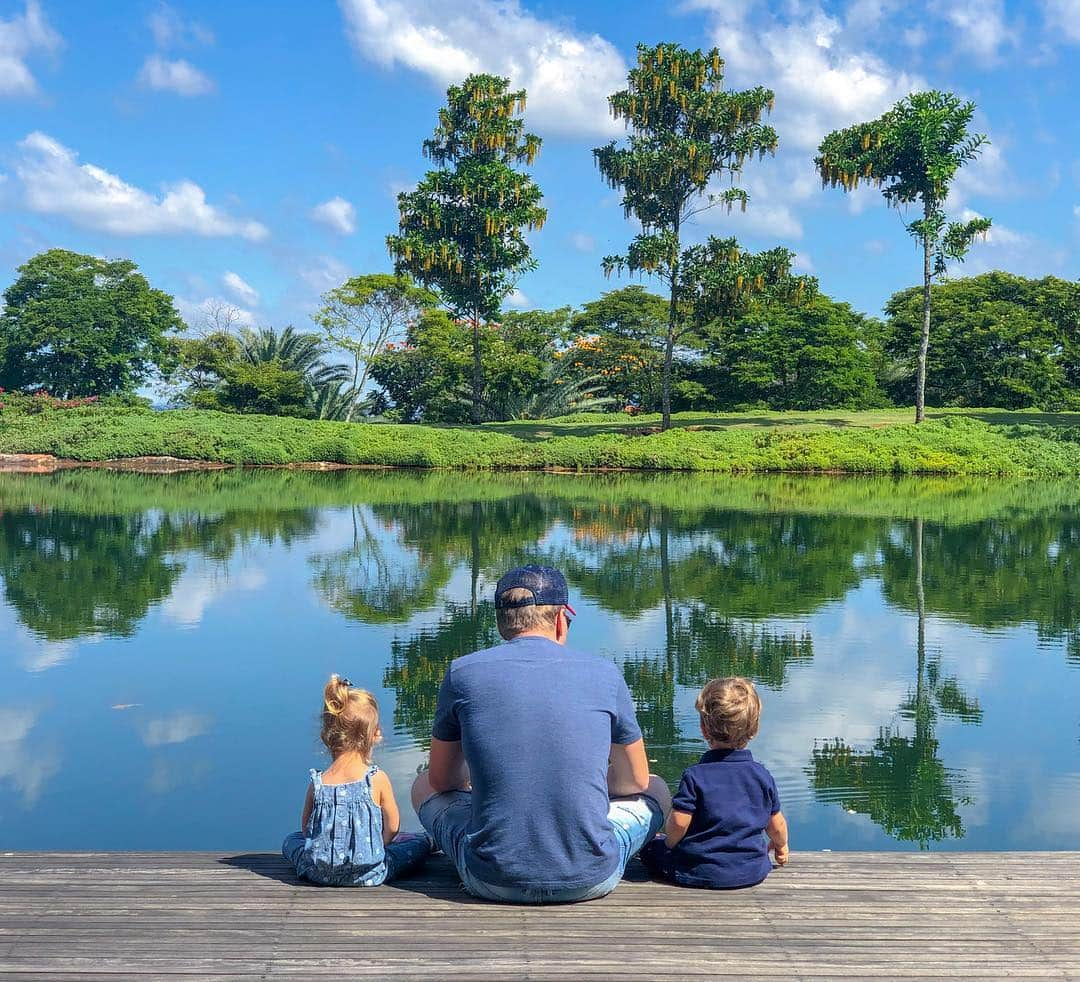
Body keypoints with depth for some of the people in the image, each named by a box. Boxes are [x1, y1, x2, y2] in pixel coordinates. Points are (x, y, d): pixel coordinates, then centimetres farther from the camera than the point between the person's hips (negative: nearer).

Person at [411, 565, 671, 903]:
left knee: (424, 786, 27)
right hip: (590, 881, 0)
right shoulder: (603, 673, -2)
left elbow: (443, 779, 12)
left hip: (494, 883, 0)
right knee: (656, 790, 28)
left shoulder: (463, 672, -2)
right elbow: (634, 781, 11)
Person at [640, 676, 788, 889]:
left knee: (652, 845, 16)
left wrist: (669, 842, 4)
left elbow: (679, 822, -19)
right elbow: (776, 824, 8)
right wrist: (781, 846, 30)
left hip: (700, 873, -3)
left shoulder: (695, 776, -15)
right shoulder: (762, 775, -2)